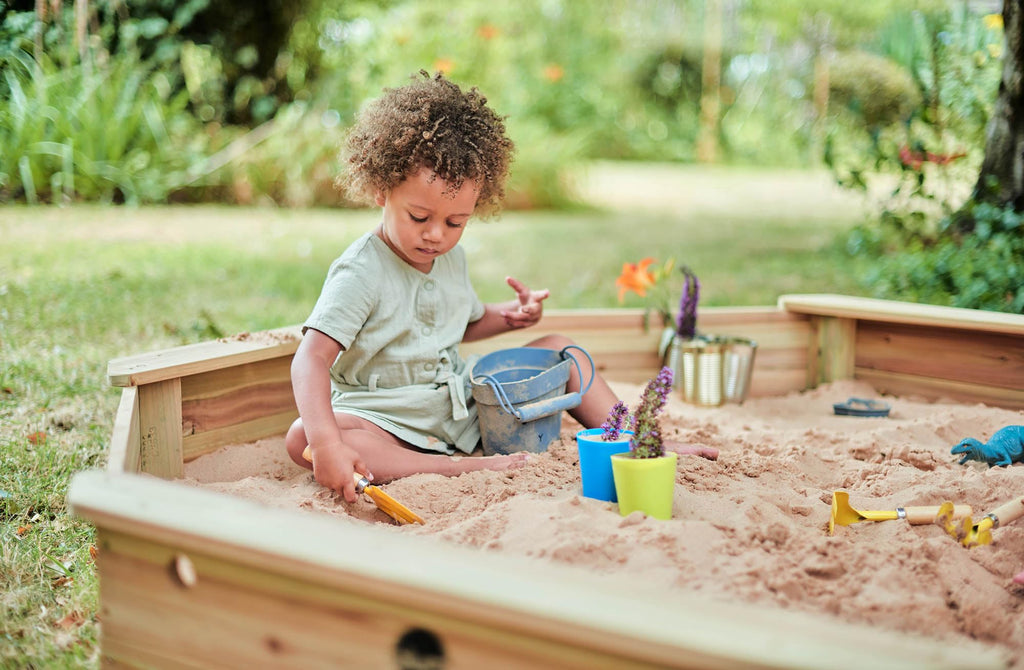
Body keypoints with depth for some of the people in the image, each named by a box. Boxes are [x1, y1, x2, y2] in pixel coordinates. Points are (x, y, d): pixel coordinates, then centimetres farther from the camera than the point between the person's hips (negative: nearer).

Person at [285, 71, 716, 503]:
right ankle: (463, 468, -41)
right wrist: (325, 442, -47)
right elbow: (311, 359, -31)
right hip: (389, 426, -6)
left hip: (465, 406, 7)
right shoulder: (361, 273, -20)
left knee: (558, 349, 5)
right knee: (301, 438, -37)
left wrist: (509, 316, 3)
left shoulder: (451, 258, 4)